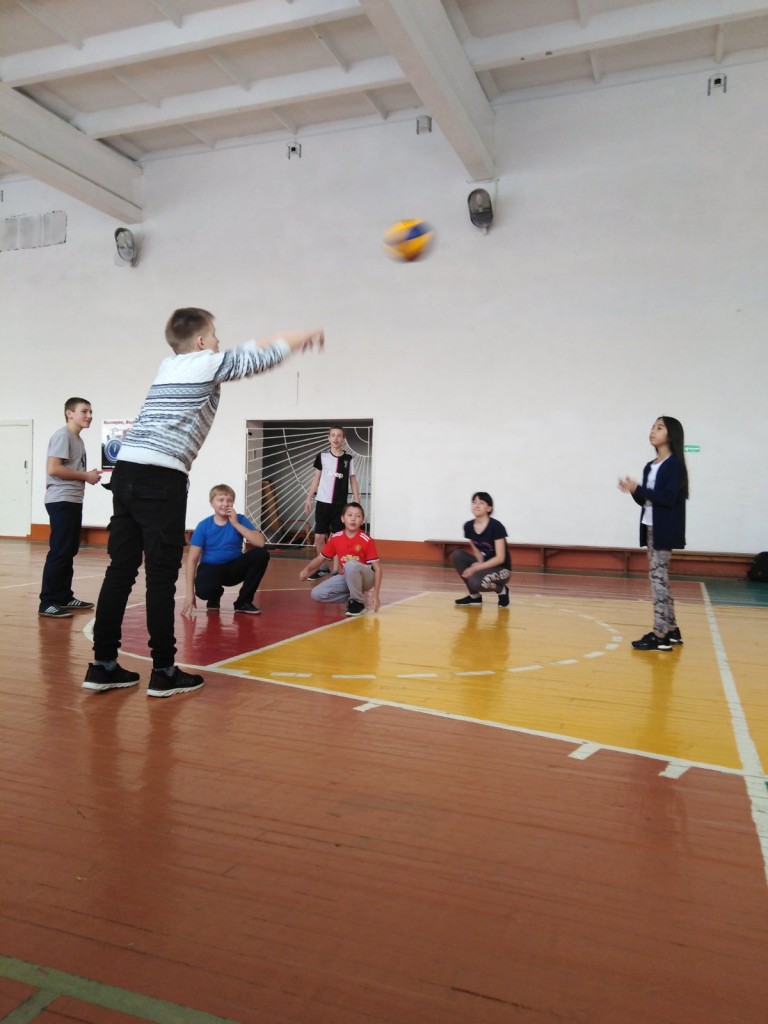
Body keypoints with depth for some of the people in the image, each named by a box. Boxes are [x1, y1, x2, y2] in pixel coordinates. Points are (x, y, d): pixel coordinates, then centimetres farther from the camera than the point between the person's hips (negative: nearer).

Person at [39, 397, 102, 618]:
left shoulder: (78, 439, 18)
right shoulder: (63, 435, -10)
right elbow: (53, 468, -19)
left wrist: (89, 476, 4)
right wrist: (85, 476, -13)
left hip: (73, 501, 10)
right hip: (61, 501, -10)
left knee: (70, 550, 12)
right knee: (59, 551, -10)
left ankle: (64, 597, 20)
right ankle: (47, 602, -7)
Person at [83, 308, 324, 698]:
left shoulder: (169, 365, 25)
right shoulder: (208, 364, 3)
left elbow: (243, 352, 34)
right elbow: (263, 358, 12)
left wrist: (287, 338, 41)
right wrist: (302, 337, 29)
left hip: (126, 471, 8)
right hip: (160, 479, -8)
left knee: (121, 570, 9)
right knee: (161, 577, -2)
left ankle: (103, 665, 14)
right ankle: (164, 673, 5)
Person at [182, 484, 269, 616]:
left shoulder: (240, 520, -6)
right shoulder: (203, 526, -9)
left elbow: (260, 543, -21)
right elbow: (192, 559, -10)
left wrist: (236, 524, -23)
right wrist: (190, 593, -17)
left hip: (234, 568, 2)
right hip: (211, 568, -2)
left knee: (261, 554, -25)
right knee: (203, 590, -37)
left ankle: (244, 601, -8)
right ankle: (214, 597, 7)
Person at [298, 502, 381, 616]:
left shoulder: (366, 540, -18)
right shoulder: (335, 538, -6)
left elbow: (377, 568, -17)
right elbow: (320, 558, 5)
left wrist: (376, 595, -23)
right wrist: (307, 569, -16)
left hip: (365, 577, -5)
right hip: (345, 577, 5)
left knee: (351, 565, -38)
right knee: (316, 594, -12)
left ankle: (358, 602, -18)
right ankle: (353, 596, 2)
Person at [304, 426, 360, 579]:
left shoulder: (348, 459, 0)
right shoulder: (322, 456, 2)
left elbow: (353, 482, 5)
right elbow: (316, 479, 8)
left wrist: (358, 504, 0)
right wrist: (308, 498, 3)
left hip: (340, 504, -1)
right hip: (323, 503, 1)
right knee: (319, 538, 4)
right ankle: (323, 568, 21)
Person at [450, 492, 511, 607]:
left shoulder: (496, 526, -21)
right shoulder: (468, 526, -3)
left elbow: (500, 558, -22)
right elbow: (476, 551, 8)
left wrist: (476, 568, -25)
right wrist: (479, 563, -15)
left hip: (501, 569, -7)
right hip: (483, 564, 7)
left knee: (475, 582, -34)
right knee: (456, 555, -15)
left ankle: (502, 590, 1)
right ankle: (474, 596, -3)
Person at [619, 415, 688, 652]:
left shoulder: (674, 464, -9)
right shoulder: (650, 466, 14)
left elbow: (668, 498, -20)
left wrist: (637, 489, -21)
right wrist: (634, 492, -4)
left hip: (663, 531, -9)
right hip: (650, 528, 9)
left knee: (658, 578, -10)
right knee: (658, 578, 12)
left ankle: (660, 636, -8)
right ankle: (671, 630, 21)